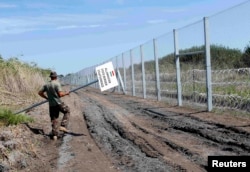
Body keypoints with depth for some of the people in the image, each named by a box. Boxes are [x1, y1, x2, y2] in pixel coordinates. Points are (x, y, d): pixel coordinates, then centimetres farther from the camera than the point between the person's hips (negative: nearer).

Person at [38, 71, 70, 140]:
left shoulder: (46, 85, 7)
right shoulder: (57, 83, -12)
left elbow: (40, 92, 13)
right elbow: (60, 94, -18)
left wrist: (47, 98, 21)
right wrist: (66, 93, 0)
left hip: (51, 105, 5)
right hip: (58, 103, -5)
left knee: (54, 119, 10)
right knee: (67, 111, 18)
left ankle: (55, 135, 9)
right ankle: (63, 126, 6)